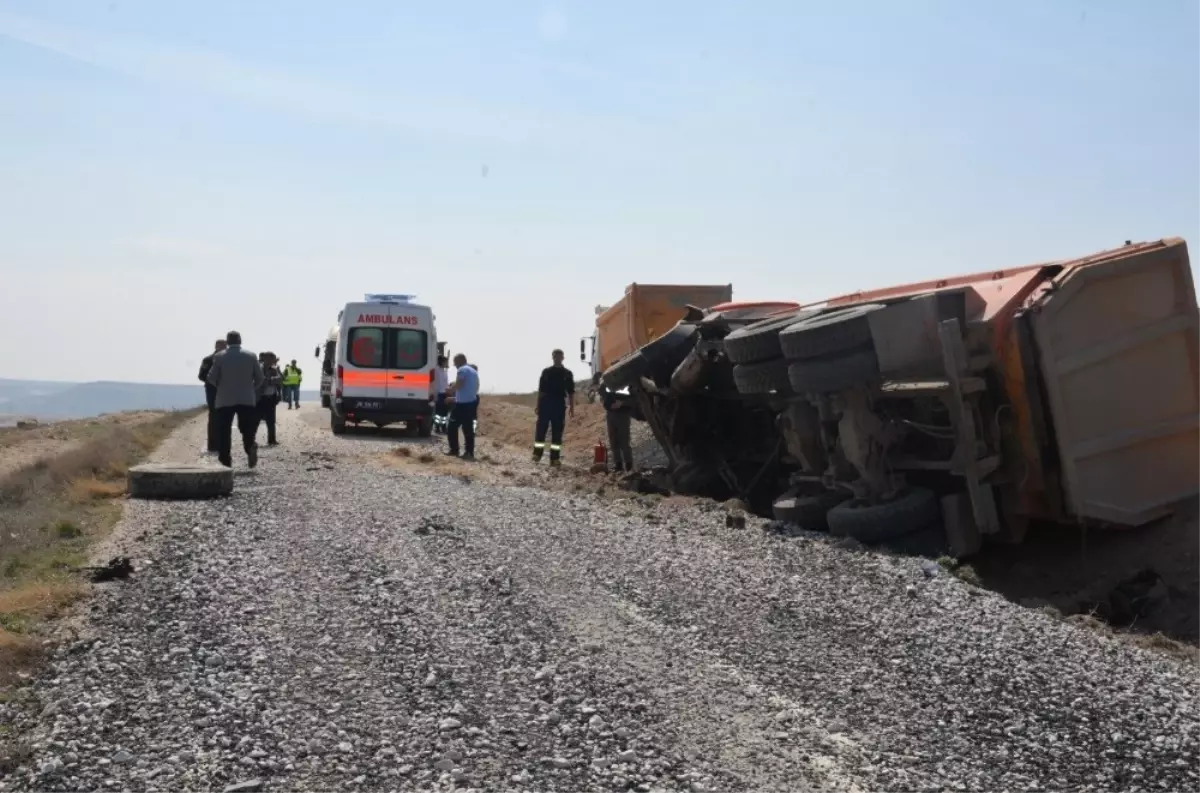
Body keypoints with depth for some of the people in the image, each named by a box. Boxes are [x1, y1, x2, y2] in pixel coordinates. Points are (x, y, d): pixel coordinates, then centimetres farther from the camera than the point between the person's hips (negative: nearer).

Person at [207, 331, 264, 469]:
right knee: (247, 429, 9)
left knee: (224, 431, 5)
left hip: (225, 400, -1)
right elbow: (259, 378, 4)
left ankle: (225, 460, 2)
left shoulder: (220, 357, -4)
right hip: (247, 399, 1)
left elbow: (211, 379, -2)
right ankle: (250, 447, -19)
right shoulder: (251, 356, 1)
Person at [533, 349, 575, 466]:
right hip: (545, 404, 0)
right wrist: (538, 405, 4)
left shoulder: (567, 373, 7)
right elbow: (540, 390, 9)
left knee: (557, 432, 1)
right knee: (540, 430, -4)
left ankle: (555, 457, 4)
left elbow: (571, 392, 7)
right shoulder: (546, 371, 7)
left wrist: (572, 408, 1)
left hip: (559, 405, 0)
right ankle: (537, 453, 4)